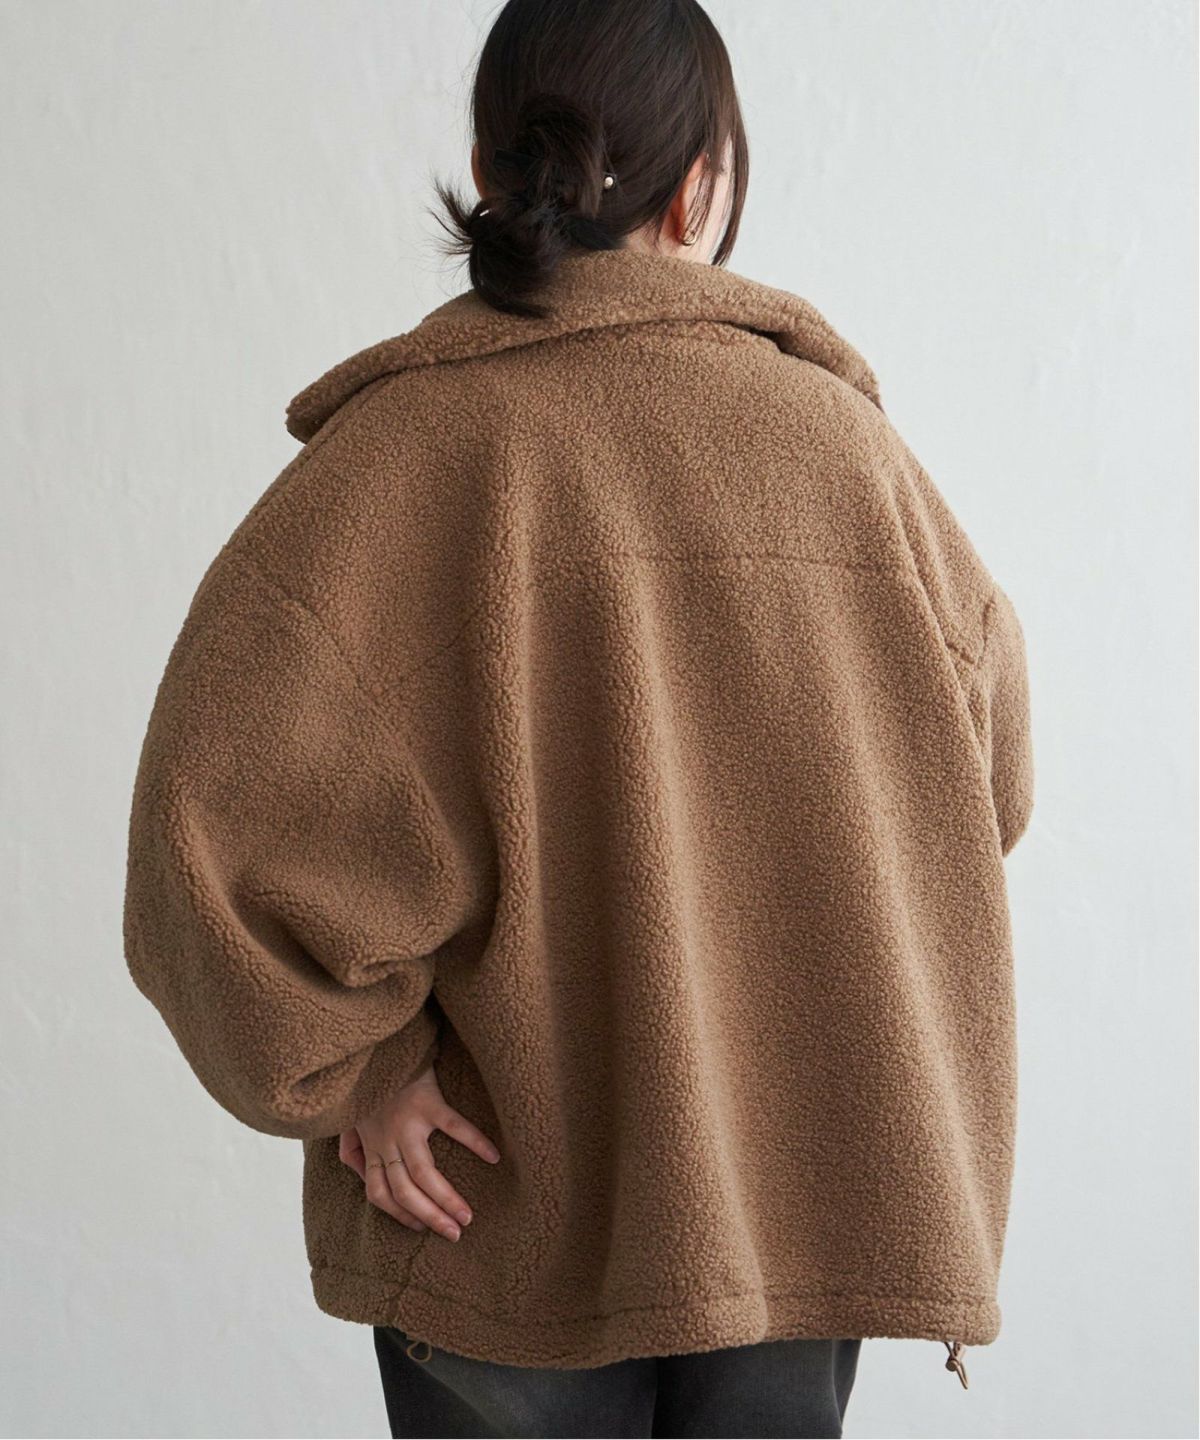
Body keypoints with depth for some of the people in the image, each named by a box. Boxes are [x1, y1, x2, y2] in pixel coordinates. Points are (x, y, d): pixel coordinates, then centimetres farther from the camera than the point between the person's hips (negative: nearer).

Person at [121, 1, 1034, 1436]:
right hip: (809, 1197, 2)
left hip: (513, 1211, -2)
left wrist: (351, 1067, -9)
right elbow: (989, 784, 5)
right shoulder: (840, 435, -5)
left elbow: (220, 813, -23)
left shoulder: (403, 448, -13)